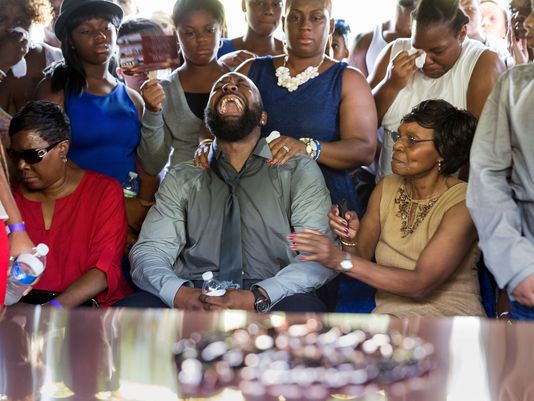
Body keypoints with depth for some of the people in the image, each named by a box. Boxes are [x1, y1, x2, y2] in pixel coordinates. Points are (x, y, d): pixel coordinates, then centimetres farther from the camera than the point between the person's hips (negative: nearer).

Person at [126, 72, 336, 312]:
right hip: (192, 304, 2)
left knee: (302, 308, -36)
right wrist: (179, 294, -17)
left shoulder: (298, 171, 10)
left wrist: (257, 298, -19)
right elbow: (148, 252, 7)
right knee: (132, 307, -30)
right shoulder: (181, 179, 17)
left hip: (270, 305, -1)